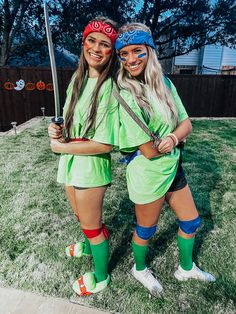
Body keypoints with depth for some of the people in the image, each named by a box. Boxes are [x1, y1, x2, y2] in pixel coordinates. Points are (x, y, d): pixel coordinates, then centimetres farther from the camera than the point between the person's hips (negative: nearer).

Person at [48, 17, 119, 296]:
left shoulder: (109, 87, -19)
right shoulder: (78, 78, 5)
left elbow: (105, 144, -24)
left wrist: (62, 147, -14)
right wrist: (57, 130, -9)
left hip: (91, 166, -7)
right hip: (71, 161, 7)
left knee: (91, 226, 12)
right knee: (81, 215, 28)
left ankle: (100, 278, 41)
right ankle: (88, 247, 61)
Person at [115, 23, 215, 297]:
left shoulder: (165, 84, 1)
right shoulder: (125, 96, -20)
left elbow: (186, 124, 2)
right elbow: (149, 151, -22)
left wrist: (173, 138, -20)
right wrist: (176, 137, -6)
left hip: (172, 169, 7)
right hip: (147, 175, -7)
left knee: (191, 221, 22)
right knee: (145, 230, 15)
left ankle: (185, 268, 50)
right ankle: (139, 269, 49)